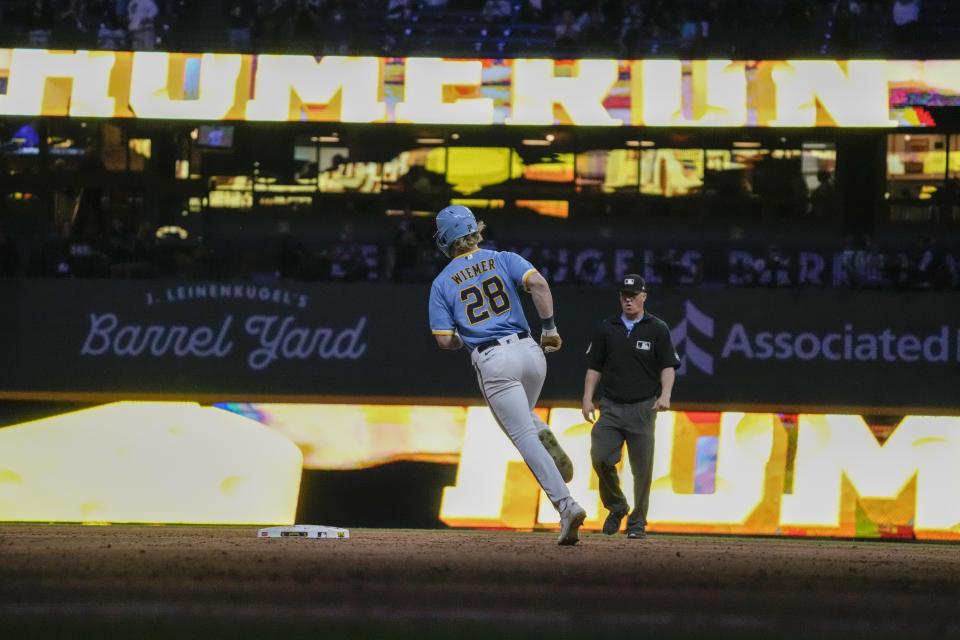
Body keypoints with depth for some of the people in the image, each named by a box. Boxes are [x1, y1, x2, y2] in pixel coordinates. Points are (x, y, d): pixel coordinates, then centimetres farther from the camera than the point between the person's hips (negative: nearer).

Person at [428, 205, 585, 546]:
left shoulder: (442, 283, 7)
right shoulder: (503, 260, 10)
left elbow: (444, 340, 1)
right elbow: (538, 282, -10)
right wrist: (549, 327, -3)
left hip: (492, 362, -3)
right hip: (529, 351, 3)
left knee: (524, 436, -6)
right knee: (521, 417, 31)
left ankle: (566, 505, -20)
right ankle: (546, 437, -3)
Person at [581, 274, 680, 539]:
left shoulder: (657, 329, 3)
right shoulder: (606, 329, 10)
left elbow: (668, 366, -1)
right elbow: (594, 366, 13)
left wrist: (665, 395, -18)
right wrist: (587, 398, 2)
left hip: (642, 408, -2)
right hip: (611, 407, 2)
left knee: (642, 468, -3)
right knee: (600, 458, -13)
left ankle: (638, 521, 10)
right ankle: (616, 507, 10)